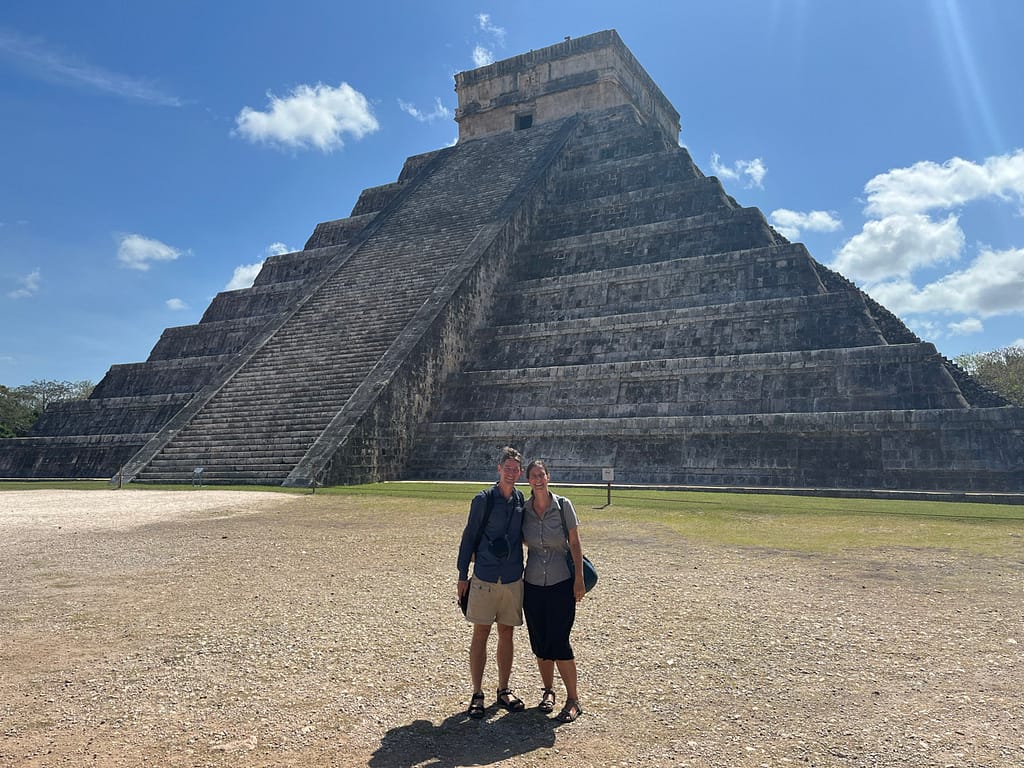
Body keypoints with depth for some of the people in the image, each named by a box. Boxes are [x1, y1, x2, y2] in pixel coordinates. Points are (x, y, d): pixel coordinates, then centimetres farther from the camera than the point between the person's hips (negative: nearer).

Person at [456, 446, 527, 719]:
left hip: (513, 580, 4)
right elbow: (469, 537, -2)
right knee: (480, 635, 2)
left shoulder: (521, 500, 5)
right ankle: (477, 694, 13)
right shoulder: (483, 499, -6)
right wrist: (463, 576, -2)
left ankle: (504, 691, 25)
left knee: (506, 635, 11)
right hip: (485, 579, -3)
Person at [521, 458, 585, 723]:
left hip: (561, 583, -3)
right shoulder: (524, 510, 1)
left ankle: (573, 700, 10)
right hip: (533, 585, 3)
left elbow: (575, 544, -3)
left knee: (559, 643, -5)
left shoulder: (563, 505, -6)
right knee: (540, 642, 8)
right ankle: (548, 691, 29)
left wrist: (579, 579, -6)